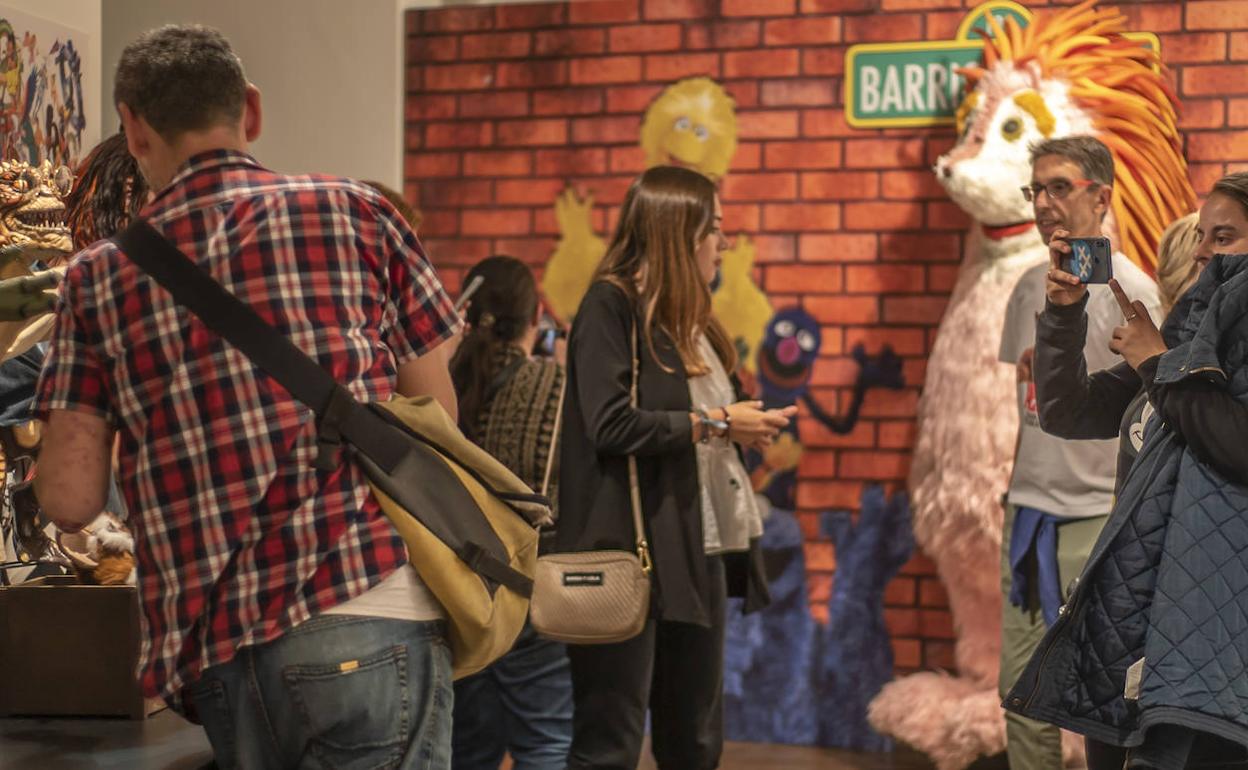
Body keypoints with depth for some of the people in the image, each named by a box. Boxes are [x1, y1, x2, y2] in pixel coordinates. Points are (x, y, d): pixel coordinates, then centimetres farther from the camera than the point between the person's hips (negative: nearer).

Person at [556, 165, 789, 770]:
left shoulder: (687, 316, 18)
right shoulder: (611, 304, -8)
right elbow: (612, 425, -20)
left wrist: (743, 426, 5)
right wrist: (718, 422, -13)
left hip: (698, 551, 9)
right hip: (631, 553, -9)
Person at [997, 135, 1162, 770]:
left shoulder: (1129, 291, -9)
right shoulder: (1029, 287, 10)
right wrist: (1013, 488, 16)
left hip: (1099, 520, -6)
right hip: (1027, 514, 7)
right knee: (1022, 693, 12)